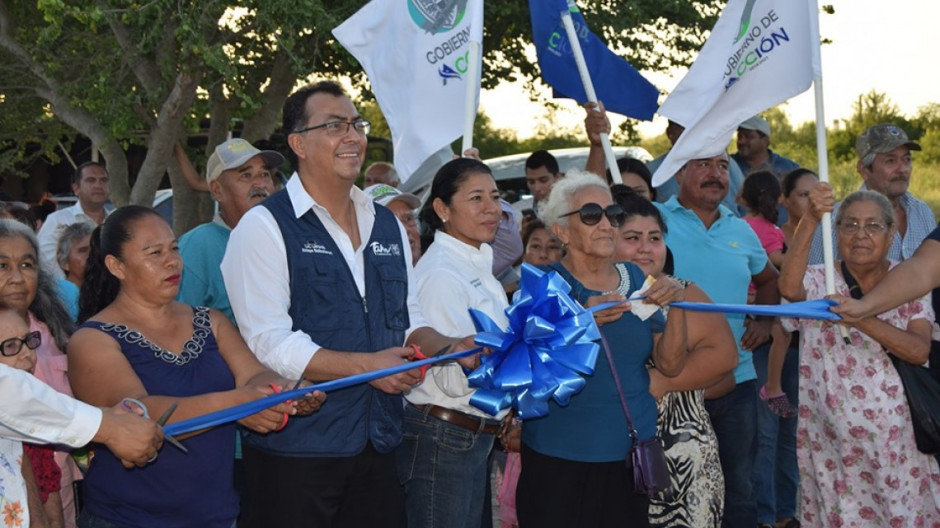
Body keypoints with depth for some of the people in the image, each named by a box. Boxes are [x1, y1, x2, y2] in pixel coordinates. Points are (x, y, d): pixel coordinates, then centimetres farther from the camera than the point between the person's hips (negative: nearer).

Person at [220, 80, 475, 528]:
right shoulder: (265, 226, -9)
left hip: (378, 444, 6)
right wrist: (365, 366, -20)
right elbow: (269, 344, -17)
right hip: (295, 450, -6)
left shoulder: (387, 226, 13)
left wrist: (450, 347, -3)